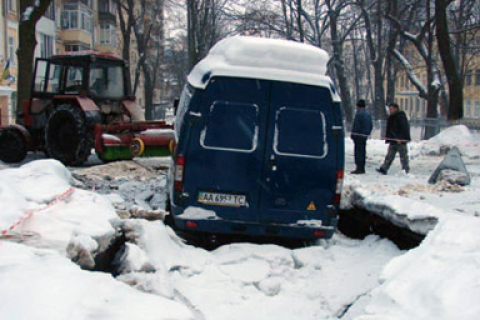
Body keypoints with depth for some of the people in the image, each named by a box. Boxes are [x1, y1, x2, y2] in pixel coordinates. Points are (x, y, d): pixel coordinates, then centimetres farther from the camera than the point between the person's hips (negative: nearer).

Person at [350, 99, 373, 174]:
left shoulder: (359, 113, -12)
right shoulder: (368, 114, 14)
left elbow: (356, 125, -16)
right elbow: (371, 125, 17)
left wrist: (353, 134, -8)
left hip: (359, 135, -8)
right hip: (365, 136, 8)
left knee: (358, 152, -6)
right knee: (363, 152, 12)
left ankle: (359, 168, -9)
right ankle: (362, 168, 15)